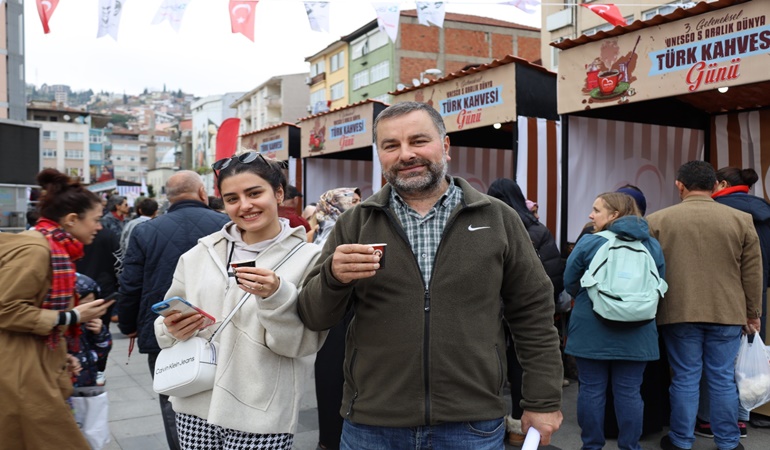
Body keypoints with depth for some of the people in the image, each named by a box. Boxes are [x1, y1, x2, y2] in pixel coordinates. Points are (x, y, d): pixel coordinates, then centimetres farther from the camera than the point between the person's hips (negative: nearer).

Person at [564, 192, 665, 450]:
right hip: (636, 333, 3)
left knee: (592, 390, 7)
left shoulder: (589, 242, -8)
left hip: (591, 331, -3)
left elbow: (570, 284, 0)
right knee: (629, 392, 9)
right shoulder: (653, 245, 4)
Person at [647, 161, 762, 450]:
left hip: (678, 312, 0)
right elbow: (752, 273, 4)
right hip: (728, 313, 1)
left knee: (684, 378, 7)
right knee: (723, 379, 9)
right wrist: (752, 313, 14)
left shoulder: (657, 220, -1)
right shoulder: (741, 219, 0)